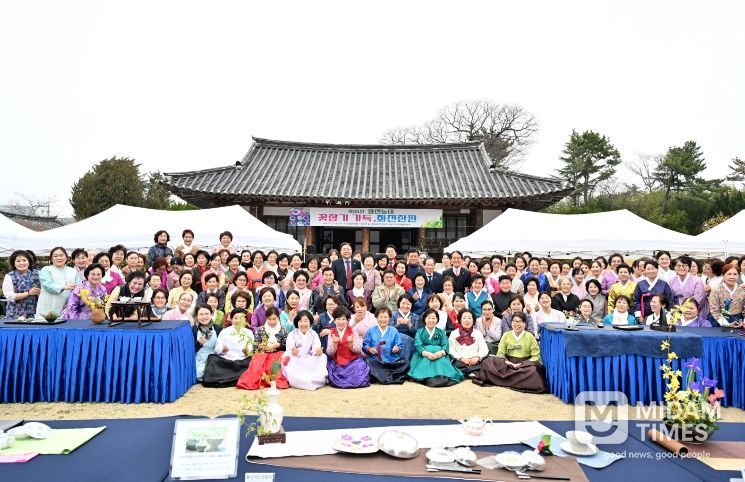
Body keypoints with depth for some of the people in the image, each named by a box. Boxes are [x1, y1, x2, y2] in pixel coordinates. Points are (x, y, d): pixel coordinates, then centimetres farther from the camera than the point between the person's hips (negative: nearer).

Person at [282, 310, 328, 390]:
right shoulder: (292, 334, -1)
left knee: (323, 357, -21)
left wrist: (318, 352, -36)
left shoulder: (314, 334, 4)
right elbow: (289, 349, -16)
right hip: (295, 360, -2)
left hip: (309, 361, 2)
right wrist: (292, 352, -42)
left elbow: (316, 349, -10)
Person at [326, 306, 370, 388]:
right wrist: (334, 344, -20)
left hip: (353, 362, -1)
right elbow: (329, 353, -2)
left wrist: (351, 343, -24)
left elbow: (358, 350, -5)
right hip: (337, 364, 1)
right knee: (336, 382, -22)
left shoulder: (353, 331, -1)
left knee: (358, 381, -23)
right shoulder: (332, 333, 4)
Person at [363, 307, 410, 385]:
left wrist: (397, 349, -14)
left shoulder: (394, 331, 12)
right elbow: (365, 345, 6)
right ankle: (391, 378, -32)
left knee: (405, 362, -24)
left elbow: (400, 346, 8)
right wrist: (369, 349, -15)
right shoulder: (371, 331, 9)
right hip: (375, 360, -1)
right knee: (367, 362, -34)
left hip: (391, 360, 1)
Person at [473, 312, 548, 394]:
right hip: (508, 364, 1)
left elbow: (536, 356, -2)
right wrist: (507, 362, -17)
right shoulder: (506, 335, 7)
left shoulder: (530, 337, 3)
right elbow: (500, 353, 3)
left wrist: (523, 365, -17)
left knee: (533, 370, -36)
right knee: (488, 362, -25)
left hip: (525, 365, -1)